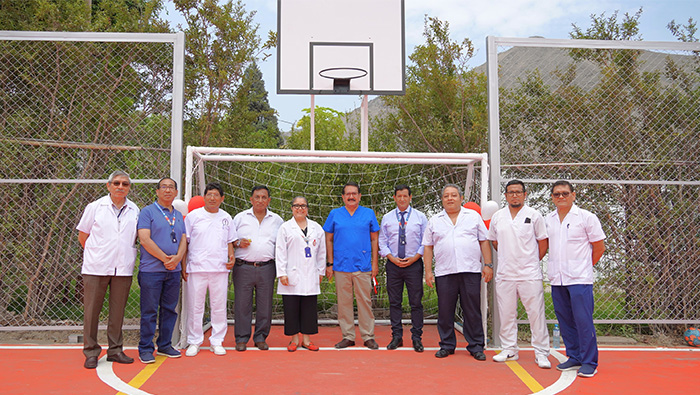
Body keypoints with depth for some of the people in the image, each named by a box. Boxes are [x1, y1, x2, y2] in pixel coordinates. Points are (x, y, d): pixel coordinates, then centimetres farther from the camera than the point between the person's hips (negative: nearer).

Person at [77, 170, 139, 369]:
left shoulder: (134, 211, 9)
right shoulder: (95, 207, 3)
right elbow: (82, 236, 8)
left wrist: (126, 254, 9)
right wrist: (97, 254, 5)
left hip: (123, 269, 2)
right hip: (96, 268, -2)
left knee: (118, 311, 7)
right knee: (92, 310, 0)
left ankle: (115, 350, 17)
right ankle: (91, 352, 10)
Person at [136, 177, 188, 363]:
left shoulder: (179, 215, 17)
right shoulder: (148, 212, -1)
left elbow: (183, 240, 12)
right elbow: (144, 239, -11)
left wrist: (177, 258, -9)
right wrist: (165, 258, -12)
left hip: (174, 271, 6)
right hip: (151, 269, -5)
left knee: (170, 309, 10)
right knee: (149, 311, -2)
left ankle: (165, 345, 21)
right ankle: (145, 349, 6)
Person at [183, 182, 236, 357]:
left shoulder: (226, 218, 11)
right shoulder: (193, 216, 3)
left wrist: (231, 257, 0)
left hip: (220, 269, 2)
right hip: (196, 268, -2)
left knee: (219, 307, 5)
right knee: (195, 307, 2)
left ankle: (217, 341, 16)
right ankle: (194, 342, 15)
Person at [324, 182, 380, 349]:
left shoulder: (369, 213, 8)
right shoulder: (334, 214, 8)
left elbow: (374, 239, 9)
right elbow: (329, 240, 10)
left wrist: (375, 263, 2)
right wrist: (329, 264, 5)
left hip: (363, 266, -1)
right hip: (341, 266, 1)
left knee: (365, 301, 0)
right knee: (344, 302, 5)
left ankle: (368, 337, 9)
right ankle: (348, 337, 15)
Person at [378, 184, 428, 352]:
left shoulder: (420, 217, 5)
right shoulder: (387, 218, 9)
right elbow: (382, 242, 9)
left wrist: (415, 257, -9)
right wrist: (392, 257, -6)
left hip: (414, 263, -1)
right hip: (393, 264, 2)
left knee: (416, 302, 0)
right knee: (394, 301, 5)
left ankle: (417, 338, 8)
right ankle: (396, 336, 14)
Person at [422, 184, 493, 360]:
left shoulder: (473, 216, 11)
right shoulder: (435, 221, 12)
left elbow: (484, 241, 10)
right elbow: (428, 246, 11)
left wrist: (488, 265, 2)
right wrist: (428, 271, 4)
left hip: (471, 271, -1)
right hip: (444, 273, 1)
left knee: (473, 311, 2)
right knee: (445, 311, 4)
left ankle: (476, 346, 11)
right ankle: (447, 345, 16)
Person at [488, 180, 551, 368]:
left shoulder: (534, 215, 0)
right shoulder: (497, 217, 9)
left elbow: (543, 242, 4)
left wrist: (532, 261, 4)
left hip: (529, 274, -3)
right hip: (505, 273, 3)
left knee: (536, 313, -3)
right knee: (506, 314, 8)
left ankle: (541, 353, 6)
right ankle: (509, 350, 20)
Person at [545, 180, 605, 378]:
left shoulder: (586, 217, -3)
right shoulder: (548, 219, 10)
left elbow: (599, 247, 2)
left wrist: (584, 266, 8)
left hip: (580, 278, -5)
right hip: (556, 279, 5)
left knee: (583, 320, -5)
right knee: (565, 320, 10)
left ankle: (589, 362, 4)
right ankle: (574, 357, 22)